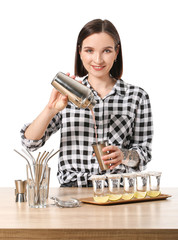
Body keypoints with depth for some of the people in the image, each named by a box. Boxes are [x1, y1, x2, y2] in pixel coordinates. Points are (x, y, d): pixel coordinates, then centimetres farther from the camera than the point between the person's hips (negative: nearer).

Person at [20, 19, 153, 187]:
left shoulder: (137, 97, 6)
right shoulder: (68, 95, 8)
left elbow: (144, 154, 8)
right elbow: (30, 142, 3)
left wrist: (123, 155, -13)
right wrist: (50, 109, -12)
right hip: (71, 190, 0)